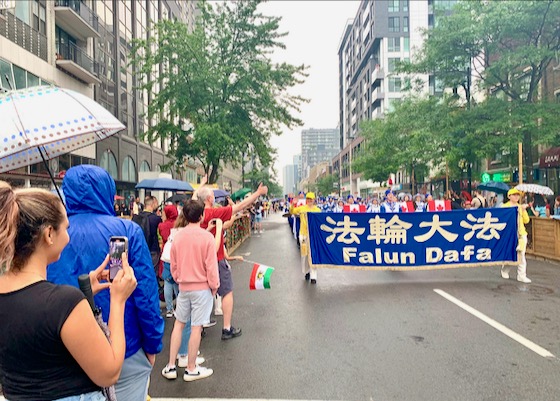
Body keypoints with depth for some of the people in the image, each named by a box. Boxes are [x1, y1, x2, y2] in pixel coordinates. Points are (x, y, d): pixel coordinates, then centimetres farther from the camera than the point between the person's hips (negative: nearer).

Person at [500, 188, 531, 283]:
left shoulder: (521, 207, 14)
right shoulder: (505, 206, 0)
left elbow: (526, 220, 9)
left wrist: (524, 210, -3)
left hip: (521, 233, 4)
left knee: (521, 254, -2)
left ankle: (522, 275, 1)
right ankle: (505, 271, 26)